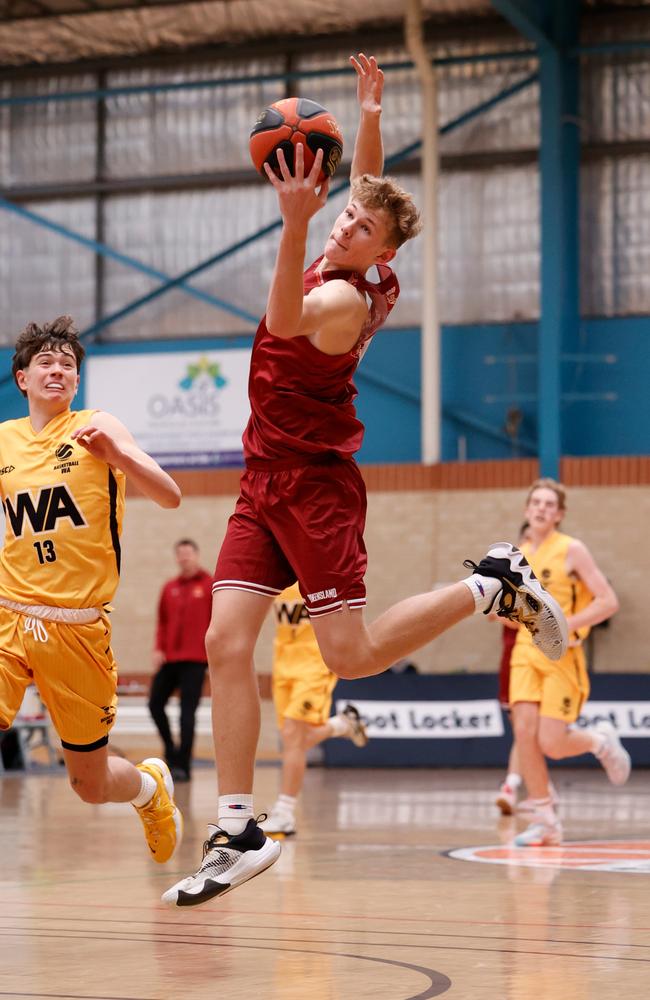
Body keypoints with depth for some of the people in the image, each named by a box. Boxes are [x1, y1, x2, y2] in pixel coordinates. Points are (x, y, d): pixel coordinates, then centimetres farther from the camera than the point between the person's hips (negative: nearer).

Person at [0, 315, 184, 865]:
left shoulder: (96, 427, 0)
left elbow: (170, 497, -11)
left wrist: (117, 455, -27)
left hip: (79, 628, -2)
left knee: (91, 784, 9)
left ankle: (153, 784, 41)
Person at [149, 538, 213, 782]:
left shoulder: (210, 586, 0)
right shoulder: (169, 588, 13)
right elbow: (162, 621, 15)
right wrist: (159, 649, 3)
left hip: (194, 660, -5)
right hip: (169, 658, 5)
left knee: (187, 711, -7)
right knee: (155, 704, 2)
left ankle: (183, 765, -3)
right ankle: (171, 752, 20)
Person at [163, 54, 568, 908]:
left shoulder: (347, 298, -18)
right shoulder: (334, 270, 7)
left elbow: (287, 319, -41)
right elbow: (369, 185, 26)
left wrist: (294, 223, -50)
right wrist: (369, 115, 17)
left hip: (315, 486, -8)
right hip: (266, 483, 8)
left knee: (352, 656, -7)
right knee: (226, 645, -4)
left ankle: (491, 586, 10)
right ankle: (238, 832, -3)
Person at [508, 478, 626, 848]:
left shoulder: (572, 550, -6)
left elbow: (608, 602, -11)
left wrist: (564, 626, -20)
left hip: (562, 655, -5)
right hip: (525, 652, 5)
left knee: (551, 744, -12)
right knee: (524, 732, -10)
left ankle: (600, 740, 22)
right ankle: (545, 821, 0)